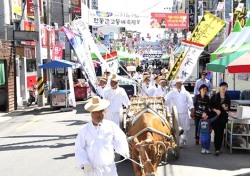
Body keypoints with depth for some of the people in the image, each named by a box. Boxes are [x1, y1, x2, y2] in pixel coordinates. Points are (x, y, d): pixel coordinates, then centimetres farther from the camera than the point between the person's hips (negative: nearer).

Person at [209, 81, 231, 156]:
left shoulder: (227, 98, 5)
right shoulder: (214, 96, -4)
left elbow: (228, 107, 12)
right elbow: (210, 106, -1)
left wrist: (226, 108, -10)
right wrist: (215, 110, -16)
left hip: (223, 117, 3)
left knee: (221, 133, 6)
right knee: (217, 133, -9)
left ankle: (218, 148, 18)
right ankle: (217, 149, -5)